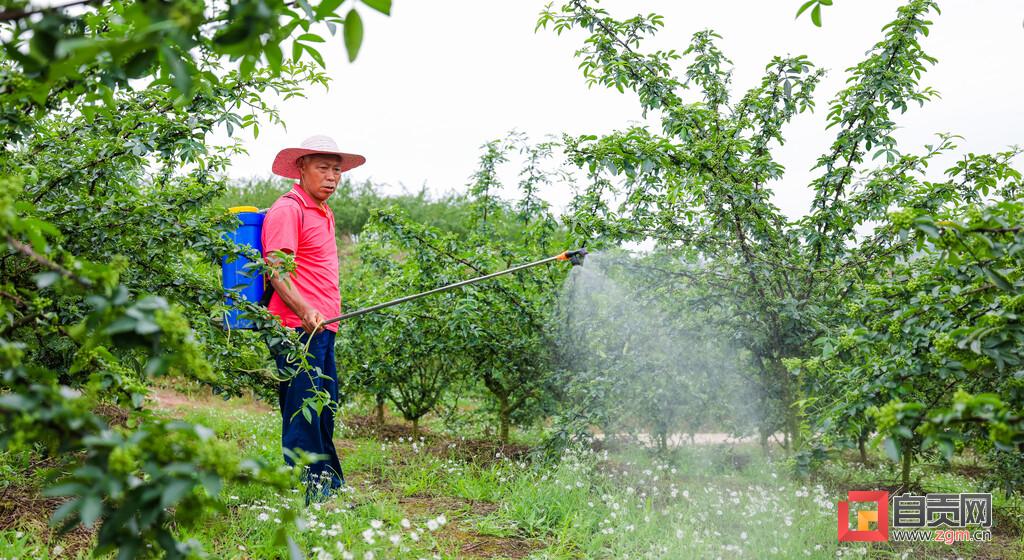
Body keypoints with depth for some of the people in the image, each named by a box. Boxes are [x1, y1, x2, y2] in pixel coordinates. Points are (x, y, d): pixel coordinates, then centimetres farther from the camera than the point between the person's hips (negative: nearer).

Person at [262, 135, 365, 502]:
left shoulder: (324, 213, 21)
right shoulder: (287, 210, -9)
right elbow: (275, 269, -18)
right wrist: (304, 311, -31)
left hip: (323, 328, 10)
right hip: (298, 329, -9)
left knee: (324, 412, 14)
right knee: (302, 411, -7)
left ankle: (329, 487, 23)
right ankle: (303, 494, -2)